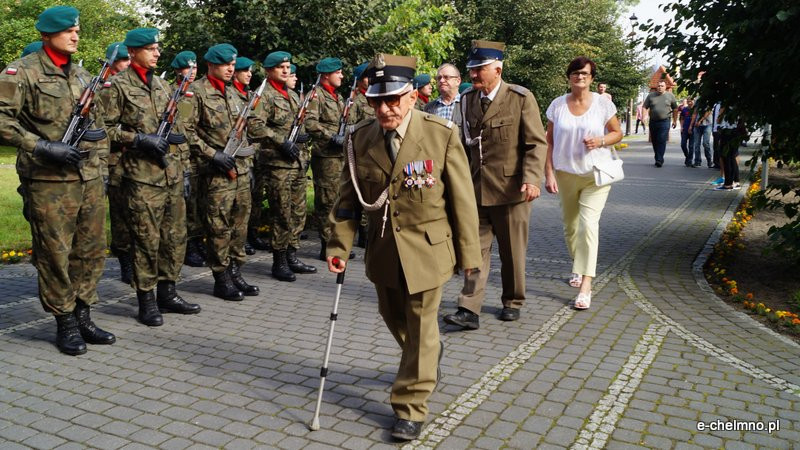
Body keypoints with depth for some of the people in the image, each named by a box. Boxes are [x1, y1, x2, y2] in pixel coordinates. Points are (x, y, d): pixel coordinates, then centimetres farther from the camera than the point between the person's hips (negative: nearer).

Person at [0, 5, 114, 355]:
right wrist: (43, 147, -18)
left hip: (90, 180, 6)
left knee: (91, 251, 10)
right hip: (48, 182, -6)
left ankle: (82, 317, 23)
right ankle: (65, 323, 13)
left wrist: (100, 164, 16)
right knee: (55, 254, 1)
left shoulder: (82, 74, 16)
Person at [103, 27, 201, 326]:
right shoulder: (118, 86, -2)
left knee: (175, 235, 9)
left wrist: (184, 167, 15)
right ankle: (146, 300, 10)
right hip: (142, 176, -6)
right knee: (147, 239, -2)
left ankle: (167, 293, 22)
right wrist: (139, 139, -17)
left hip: (172, 175, 7)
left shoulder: (163, 86, 17)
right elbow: (106, 128, -6)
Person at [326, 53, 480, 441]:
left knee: (420, 326, 4)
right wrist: (339, 245, -7)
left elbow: (462, 199, -10)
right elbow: (348, 198, 0)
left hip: (427, 248, -4)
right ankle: (428, 361, 53)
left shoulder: (442, 135, -16)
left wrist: (468, 253, -8)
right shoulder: (359, 138, -6)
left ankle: (410, 407, 20)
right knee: (394, 317, 22)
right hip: (382, 248, 5)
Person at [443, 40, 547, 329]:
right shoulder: (467, 99, 9)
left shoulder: (521, 98, -7)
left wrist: (532, 179, -21)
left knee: (512, 251, 10)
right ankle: (469, 310, 2)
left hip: (510, 189, -4)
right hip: (476, 189, 4)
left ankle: (513, 302, 28)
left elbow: (537, 143, -9)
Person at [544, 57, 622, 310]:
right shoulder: (558, 105, 2)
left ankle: (586, 286, -15)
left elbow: (618, 133, 7)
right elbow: (549, 141, 4)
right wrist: (549, 173, -4)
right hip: (566, 173, 3)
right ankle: (579, 268, 38)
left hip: (595, 174, -2)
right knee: (570, 226, 13)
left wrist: (601, 141, -15)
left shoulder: (603, 103, -2)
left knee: (588, 225, -15)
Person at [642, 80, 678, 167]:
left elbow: (675, 109, 12)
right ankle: (658, 159, 20)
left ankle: (659, 160, -14)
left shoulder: (670, 96, 6)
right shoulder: (651, 95, 7)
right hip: (653, 121, 3)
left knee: (662, 141, -13)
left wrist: (675, 120, 11)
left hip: (664, 122, -3)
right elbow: (644, 107, 4)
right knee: (654, 141, 8)